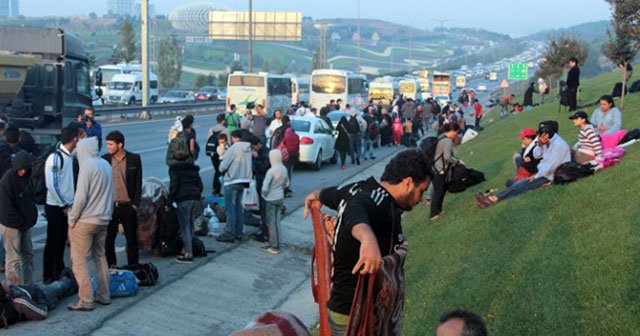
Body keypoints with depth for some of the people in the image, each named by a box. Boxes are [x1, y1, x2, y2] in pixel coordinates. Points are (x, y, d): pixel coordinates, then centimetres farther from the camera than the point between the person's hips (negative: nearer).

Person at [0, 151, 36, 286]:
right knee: (14, 259, -4)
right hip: (12, 224, -8)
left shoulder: (26, 177, 5)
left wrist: (32, 217, 3)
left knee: (28, 255, 14)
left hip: (25, 223, 8)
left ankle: (28, 285, 23)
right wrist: (21, 222, -15)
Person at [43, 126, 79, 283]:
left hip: (66, 206, 7)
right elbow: (51, 185, -19)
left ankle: (59, 272, 28)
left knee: (61, 241, 16)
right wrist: (63, 205, -14)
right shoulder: (55, 157, -17)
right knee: (52, 242, 0)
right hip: (55, 207, -7)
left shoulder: (70, 156, 7)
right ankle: (48, 276, 10)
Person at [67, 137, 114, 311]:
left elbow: (81, 197, -19)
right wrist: (106, 213, 17)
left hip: (85, 221, -8)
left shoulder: (87, 166, -15)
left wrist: (72, 219, -10)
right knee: (100, 257, 18)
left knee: (79, 261, -1)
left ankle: (86, 301, -1)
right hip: (103, 220, 8)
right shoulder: (106, 164, 8)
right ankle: (104, 295, 22)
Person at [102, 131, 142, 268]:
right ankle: (110, 267, 16)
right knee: (108, 239, 4)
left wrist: (135, 204, -4)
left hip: (128, 206, -1)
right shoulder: (105, 159, 1)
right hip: (109, 206, 1)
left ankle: (133, 267, 20)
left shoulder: (134, 159, -2)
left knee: (132, 239, 7)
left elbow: (138, 183, 1)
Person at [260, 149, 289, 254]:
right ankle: (276, 244, 21)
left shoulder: (271, 171, -22)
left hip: (271, 199, -7)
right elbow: (286, 183, 14)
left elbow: (265, 187, -21)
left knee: (272, 222, 1)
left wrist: (263, 194, -2)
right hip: (280, 197, 7)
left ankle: (274, 246, 5)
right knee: (277, 221, 15)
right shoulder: (284, 169, 0)